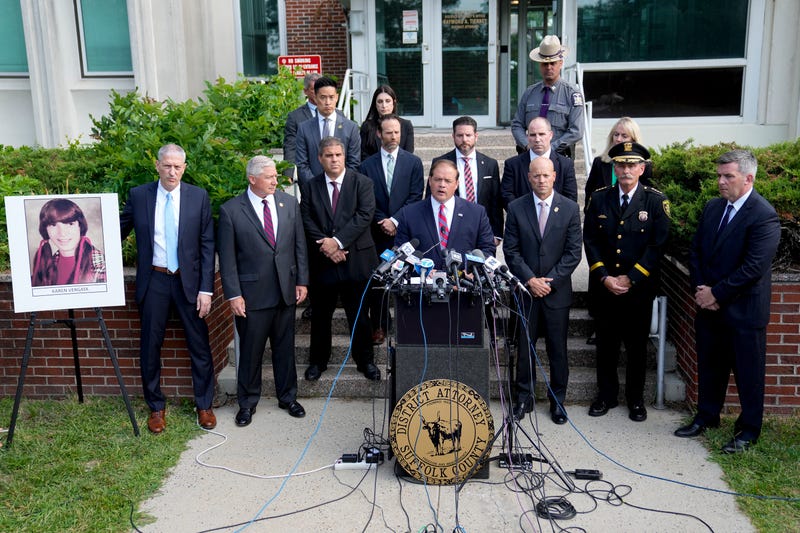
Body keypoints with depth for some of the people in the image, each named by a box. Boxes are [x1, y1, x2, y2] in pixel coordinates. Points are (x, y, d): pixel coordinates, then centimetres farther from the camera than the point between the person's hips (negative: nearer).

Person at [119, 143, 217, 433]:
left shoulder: (199, 197, -2)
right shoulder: (138, 195, -1)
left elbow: (207, 245, -2)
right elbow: (120, 230, 12)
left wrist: (206, 289, -7)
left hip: (188, 280, 0)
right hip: (153, 281, 1)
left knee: (199, 345, 6)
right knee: (150, 346, 8)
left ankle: (204, 405, 23)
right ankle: (156, 407, 26)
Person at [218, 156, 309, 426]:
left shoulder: (289, 203, 3)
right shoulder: (231, 210, -8)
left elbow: (300, 245, 8)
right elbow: (227, 258, -7)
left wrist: (302, 281, 4)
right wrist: (233, 295, -10)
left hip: (286, 291, 3)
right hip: (252, 293, -3)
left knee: (285, 348, 15)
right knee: (250, 351, 8)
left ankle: (287, 397, 31)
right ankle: (247, 402, 25)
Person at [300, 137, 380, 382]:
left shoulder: (362, 183, 0)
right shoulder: (310, 187, 6)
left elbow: (365, 215, -11)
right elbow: (307, 222, -1)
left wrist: (338, 241, -18)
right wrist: (325, 246, -15)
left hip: (356, 260, -2)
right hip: (322, 262, 2)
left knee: (359, 315, 7)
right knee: (321, 315, 13)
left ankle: (365, 360, 23)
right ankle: (318, 360, 28)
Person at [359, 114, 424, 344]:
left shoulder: (413, 162, 6)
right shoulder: (367, 165, 8)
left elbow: (415, 197, -1)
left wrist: (395, 220, -10)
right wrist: (383, 222, -8)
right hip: (378, 233, 1)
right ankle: (379, 327, 12)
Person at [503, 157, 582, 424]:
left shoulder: (570, 208, 0)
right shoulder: (516, 208, 1)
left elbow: (573, 252, -3)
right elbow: (511, 250, -1)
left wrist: (550, 281, -10)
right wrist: (530, 280, -10)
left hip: (557, 290, 0)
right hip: (525, 290, 0)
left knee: (558, 349, 8)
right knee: (524, 347, 7)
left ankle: (558, 400, 22)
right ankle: (524, 398, 21)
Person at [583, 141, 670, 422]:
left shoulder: (656, 201, -3)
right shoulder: (599, 199, 3)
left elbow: (657, 246, -8)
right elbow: (590, 242, 1)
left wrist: (630, 278, -13)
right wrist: (604, 277, -9)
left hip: (639, 288, -2)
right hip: (603, 287, 2)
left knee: (637, 346, 9)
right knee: (606, 344, 11)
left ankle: (636, 399, 23)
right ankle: (606, 395, 25)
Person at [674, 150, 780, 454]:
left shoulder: (764, 216, -16)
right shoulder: (713, 207, 7)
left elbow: (754, 267, -21)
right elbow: (696, 251, 10)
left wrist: (717, 294, -17)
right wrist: (700, 289, -3)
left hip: (743, 310, -7)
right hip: (709, 306, 7)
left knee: (748, 372, 7)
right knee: (709, 366, 18)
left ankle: (749, 430, 22)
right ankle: (706, 417, 34)